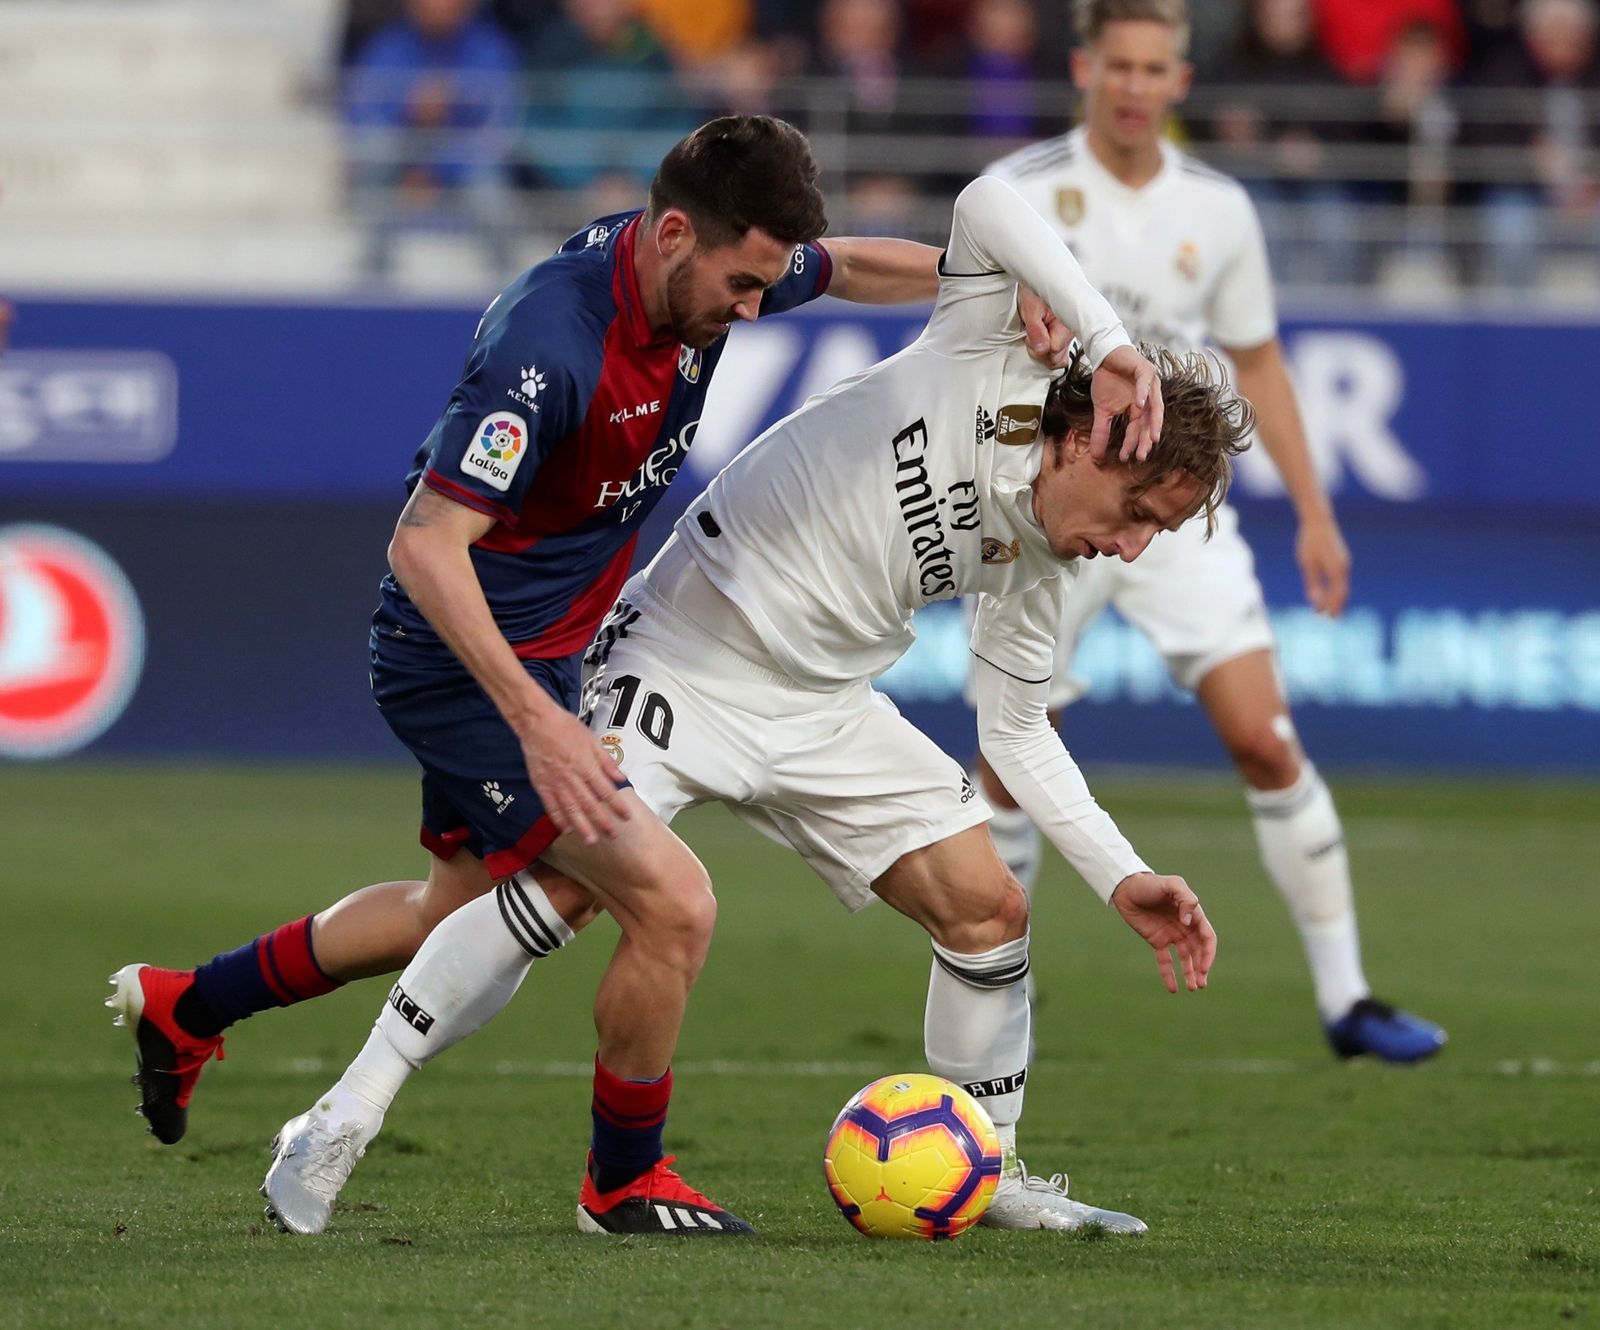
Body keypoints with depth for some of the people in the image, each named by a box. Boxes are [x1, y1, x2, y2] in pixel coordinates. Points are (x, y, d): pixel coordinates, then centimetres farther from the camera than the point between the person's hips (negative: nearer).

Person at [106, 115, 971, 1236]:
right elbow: (426, 544, -33)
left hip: (542, 657, 10)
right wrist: (538, 721, -39)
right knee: (672, 904, -15)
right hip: (470, 666, -10)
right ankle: (627, 1177, 8)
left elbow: (849, 266, 16)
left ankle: (185, 1007, 43)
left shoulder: (705, 271, -7)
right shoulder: (549, 347, -33)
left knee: (466, 905, 27)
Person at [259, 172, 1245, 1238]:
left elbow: (1017, 731, 15)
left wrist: (1124, 880, 7)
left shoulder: (1036, 567, 4)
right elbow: (985, 206, -27)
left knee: (989, 908, -1)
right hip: (688, 658, -7)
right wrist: (1111, 343, -33)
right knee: (574, 873, -23)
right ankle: (341, 1127, -15)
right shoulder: (988, 365, -13)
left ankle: (987, 1176, 18)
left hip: (825, 711, 7)